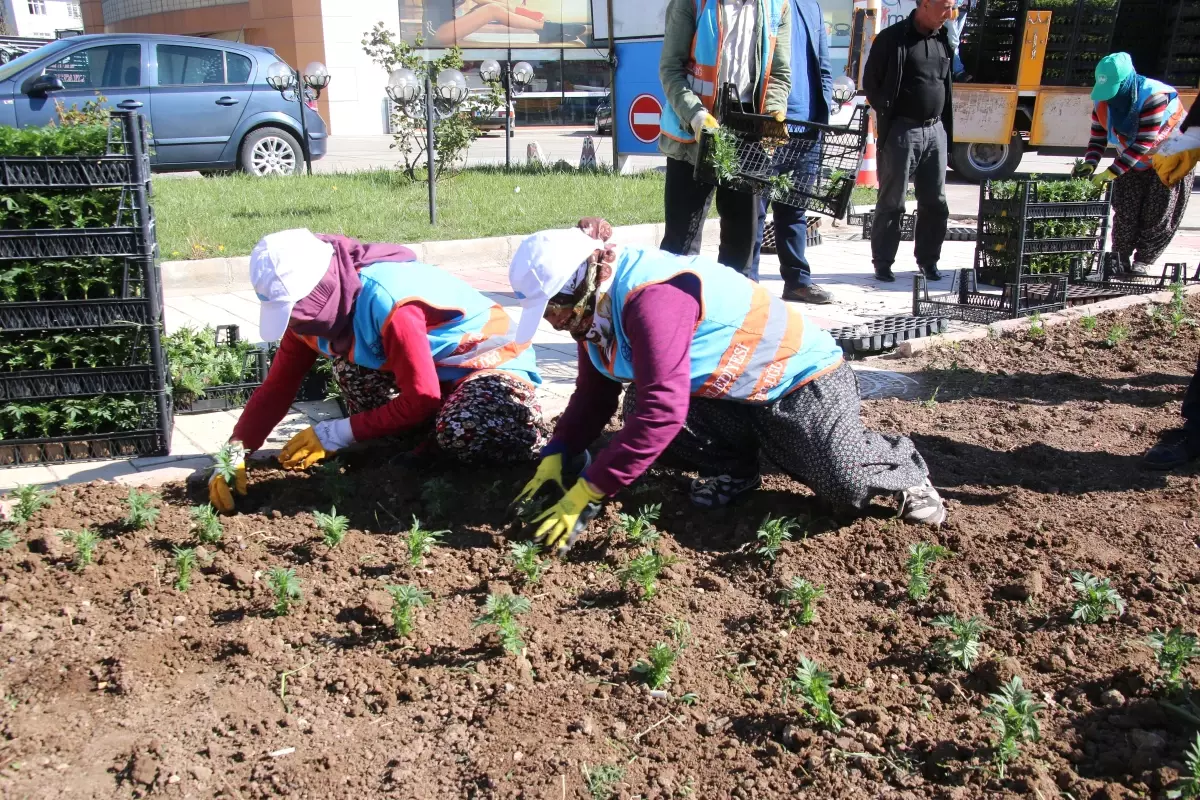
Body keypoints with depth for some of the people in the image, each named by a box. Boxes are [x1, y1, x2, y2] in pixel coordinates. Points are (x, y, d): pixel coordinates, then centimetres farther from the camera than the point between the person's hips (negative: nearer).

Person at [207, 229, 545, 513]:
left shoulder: (386, 303, -34)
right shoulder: (313, 307, -8)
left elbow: (421, 400, -27)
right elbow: (278, 385, -2)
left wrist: (336, 434, -22)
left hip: (495, 359, -8)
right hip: (437, 364, 8)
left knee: (462, 435, -36)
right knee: (351, 366, -10)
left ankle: (532, 438, -4)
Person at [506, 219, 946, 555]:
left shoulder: (651, 297, -35)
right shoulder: (598, 305, -4)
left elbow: (662, 410, -41)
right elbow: (593, 394, 2)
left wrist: (584, 495, -38)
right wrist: (554, 458, -13)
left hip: (803, 382, -8)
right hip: (733, 395, 8)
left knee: (847, 487, -20)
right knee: (640, 422, -17)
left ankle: (903, 468, 17)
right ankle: (734, 468, 12)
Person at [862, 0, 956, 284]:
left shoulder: (943, 39, 12)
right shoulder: (892, 38, -6)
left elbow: (947, 85, 19)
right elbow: (871, 83, -4)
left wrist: (946, 127, 11)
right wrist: (888, 114, -5)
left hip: (935, 131, 6)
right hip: (901, 131, -6)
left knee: (936, 202, 7)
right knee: (891, 202, 1)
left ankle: (928, 260, 19)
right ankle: (883, 262, 10)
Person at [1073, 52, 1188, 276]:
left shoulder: (1153, 97, -33)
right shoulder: (1102, 102, -13)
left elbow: (1144, 144, -35)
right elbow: (1098, 138, -6)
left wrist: (1111, 172, -39)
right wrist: (1089, 164, -26)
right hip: (1131, 165, 5)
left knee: (1158, 217, -1)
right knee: (1125, 215, 1)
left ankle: (1142, 262, 10)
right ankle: (1121, 260, 11)